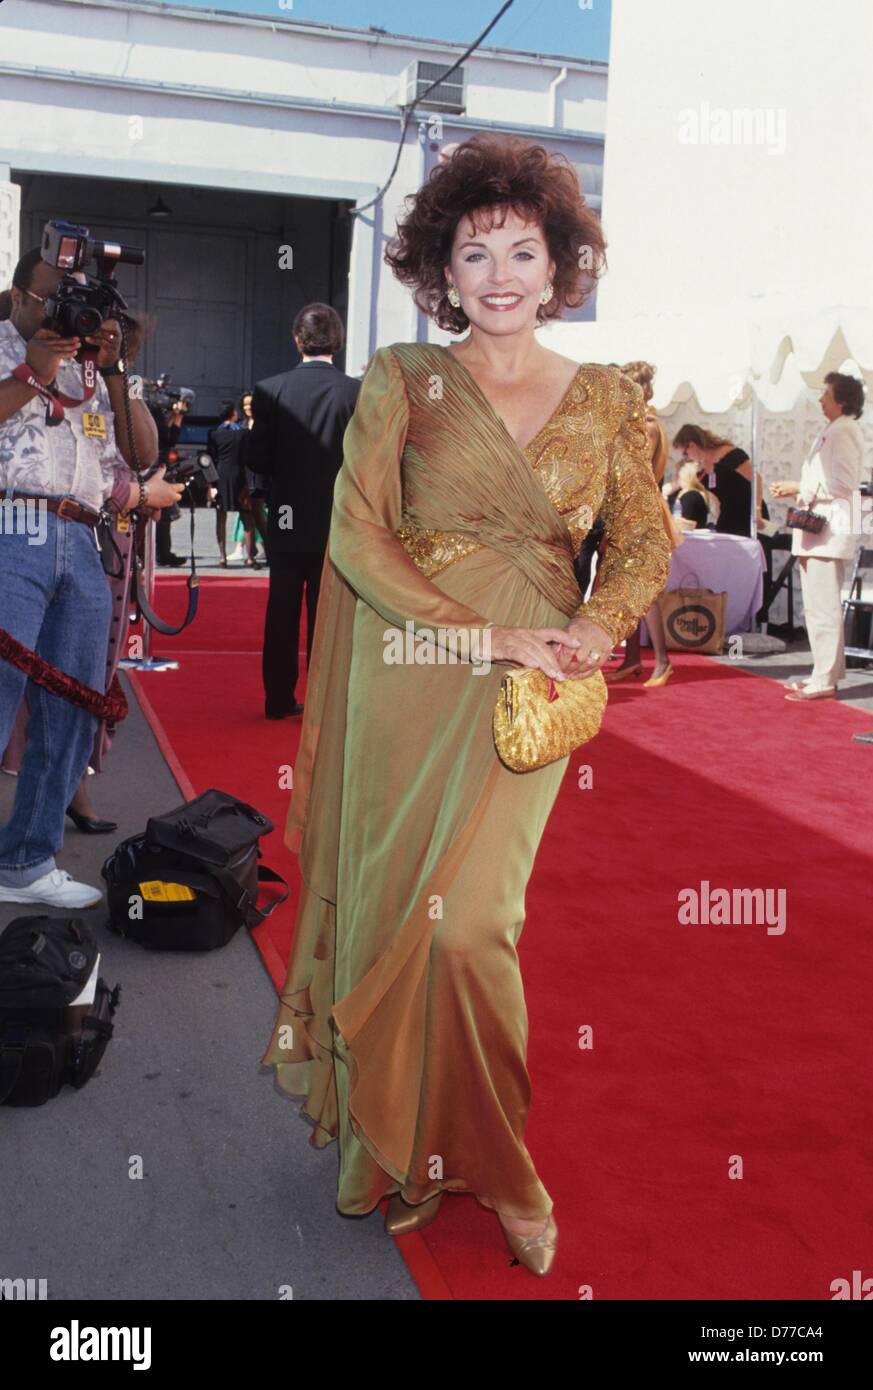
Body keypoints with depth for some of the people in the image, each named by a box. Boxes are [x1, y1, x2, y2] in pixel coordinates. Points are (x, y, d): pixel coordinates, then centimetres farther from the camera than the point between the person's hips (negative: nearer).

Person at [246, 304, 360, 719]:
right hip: (337, 525, -1)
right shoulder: (357, 392, -8)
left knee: (282, 614, 11)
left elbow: (256, 459, -5)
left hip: (287, 522, 1)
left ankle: (279, 699, 17)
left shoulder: (270, 390, -5)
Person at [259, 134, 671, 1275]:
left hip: (527, 687, 0)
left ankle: (483, 1157, 16)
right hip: (407, 675, 0)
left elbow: (645, 542, 12)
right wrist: (487, 634, -14)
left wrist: (595, 628, -9)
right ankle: (398, 1148, 27)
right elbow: (356, 535, -5)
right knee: (389, 905, 5)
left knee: (465, 921, -9)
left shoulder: (605, 398, 7)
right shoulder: (403, 379, 2)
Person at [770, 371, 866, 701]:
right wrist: (795, 490, 13)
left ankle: (824, 681, -8)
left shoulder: (844, 432, -10)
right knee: (819, 607, 14)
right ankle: (826, 674, 22)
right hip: (819, 529, 11)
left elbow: (843, 484, -19)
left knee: (822, 608, -10)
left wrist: (799, 488, -12)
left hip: (829, 531, -11)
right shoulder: (832, 432, 21)